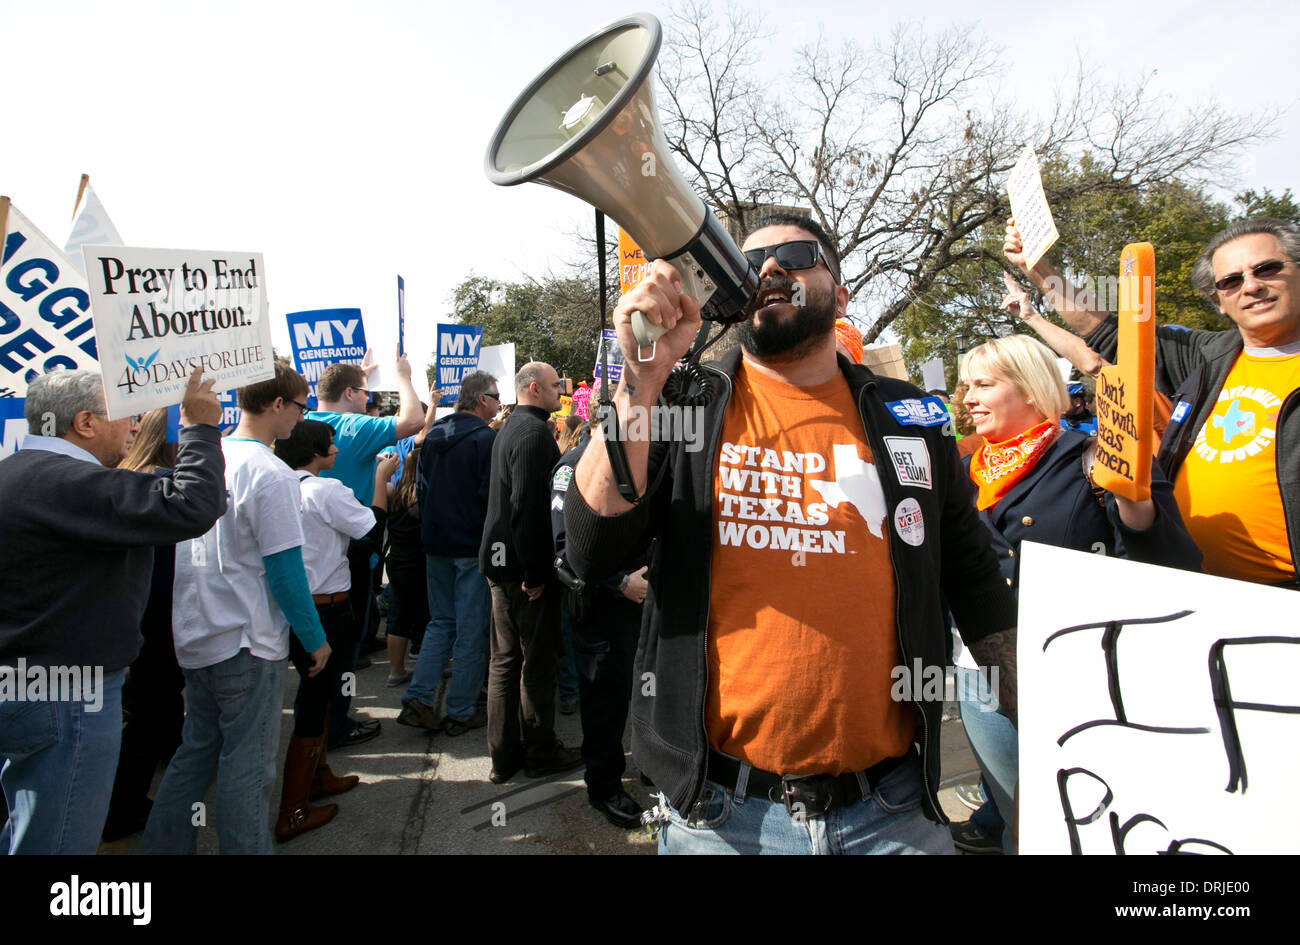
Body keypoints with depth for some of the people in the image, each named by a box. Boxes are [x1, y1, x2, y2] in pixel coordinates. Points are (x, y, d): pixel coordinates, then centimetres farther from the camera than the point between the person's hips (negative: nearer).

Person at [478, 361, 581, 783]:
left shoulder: (510, 428, 15)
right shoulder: (535, 432, -16)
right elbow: (528, 506, -24)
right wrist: (535, 572, -21)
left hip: (500, 560, 10)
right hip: (525, 565, -10)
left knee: (505, 658, 14)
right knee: (538, 659, 4)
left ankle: (504, 755, 24)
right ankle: (540, 752, 18)